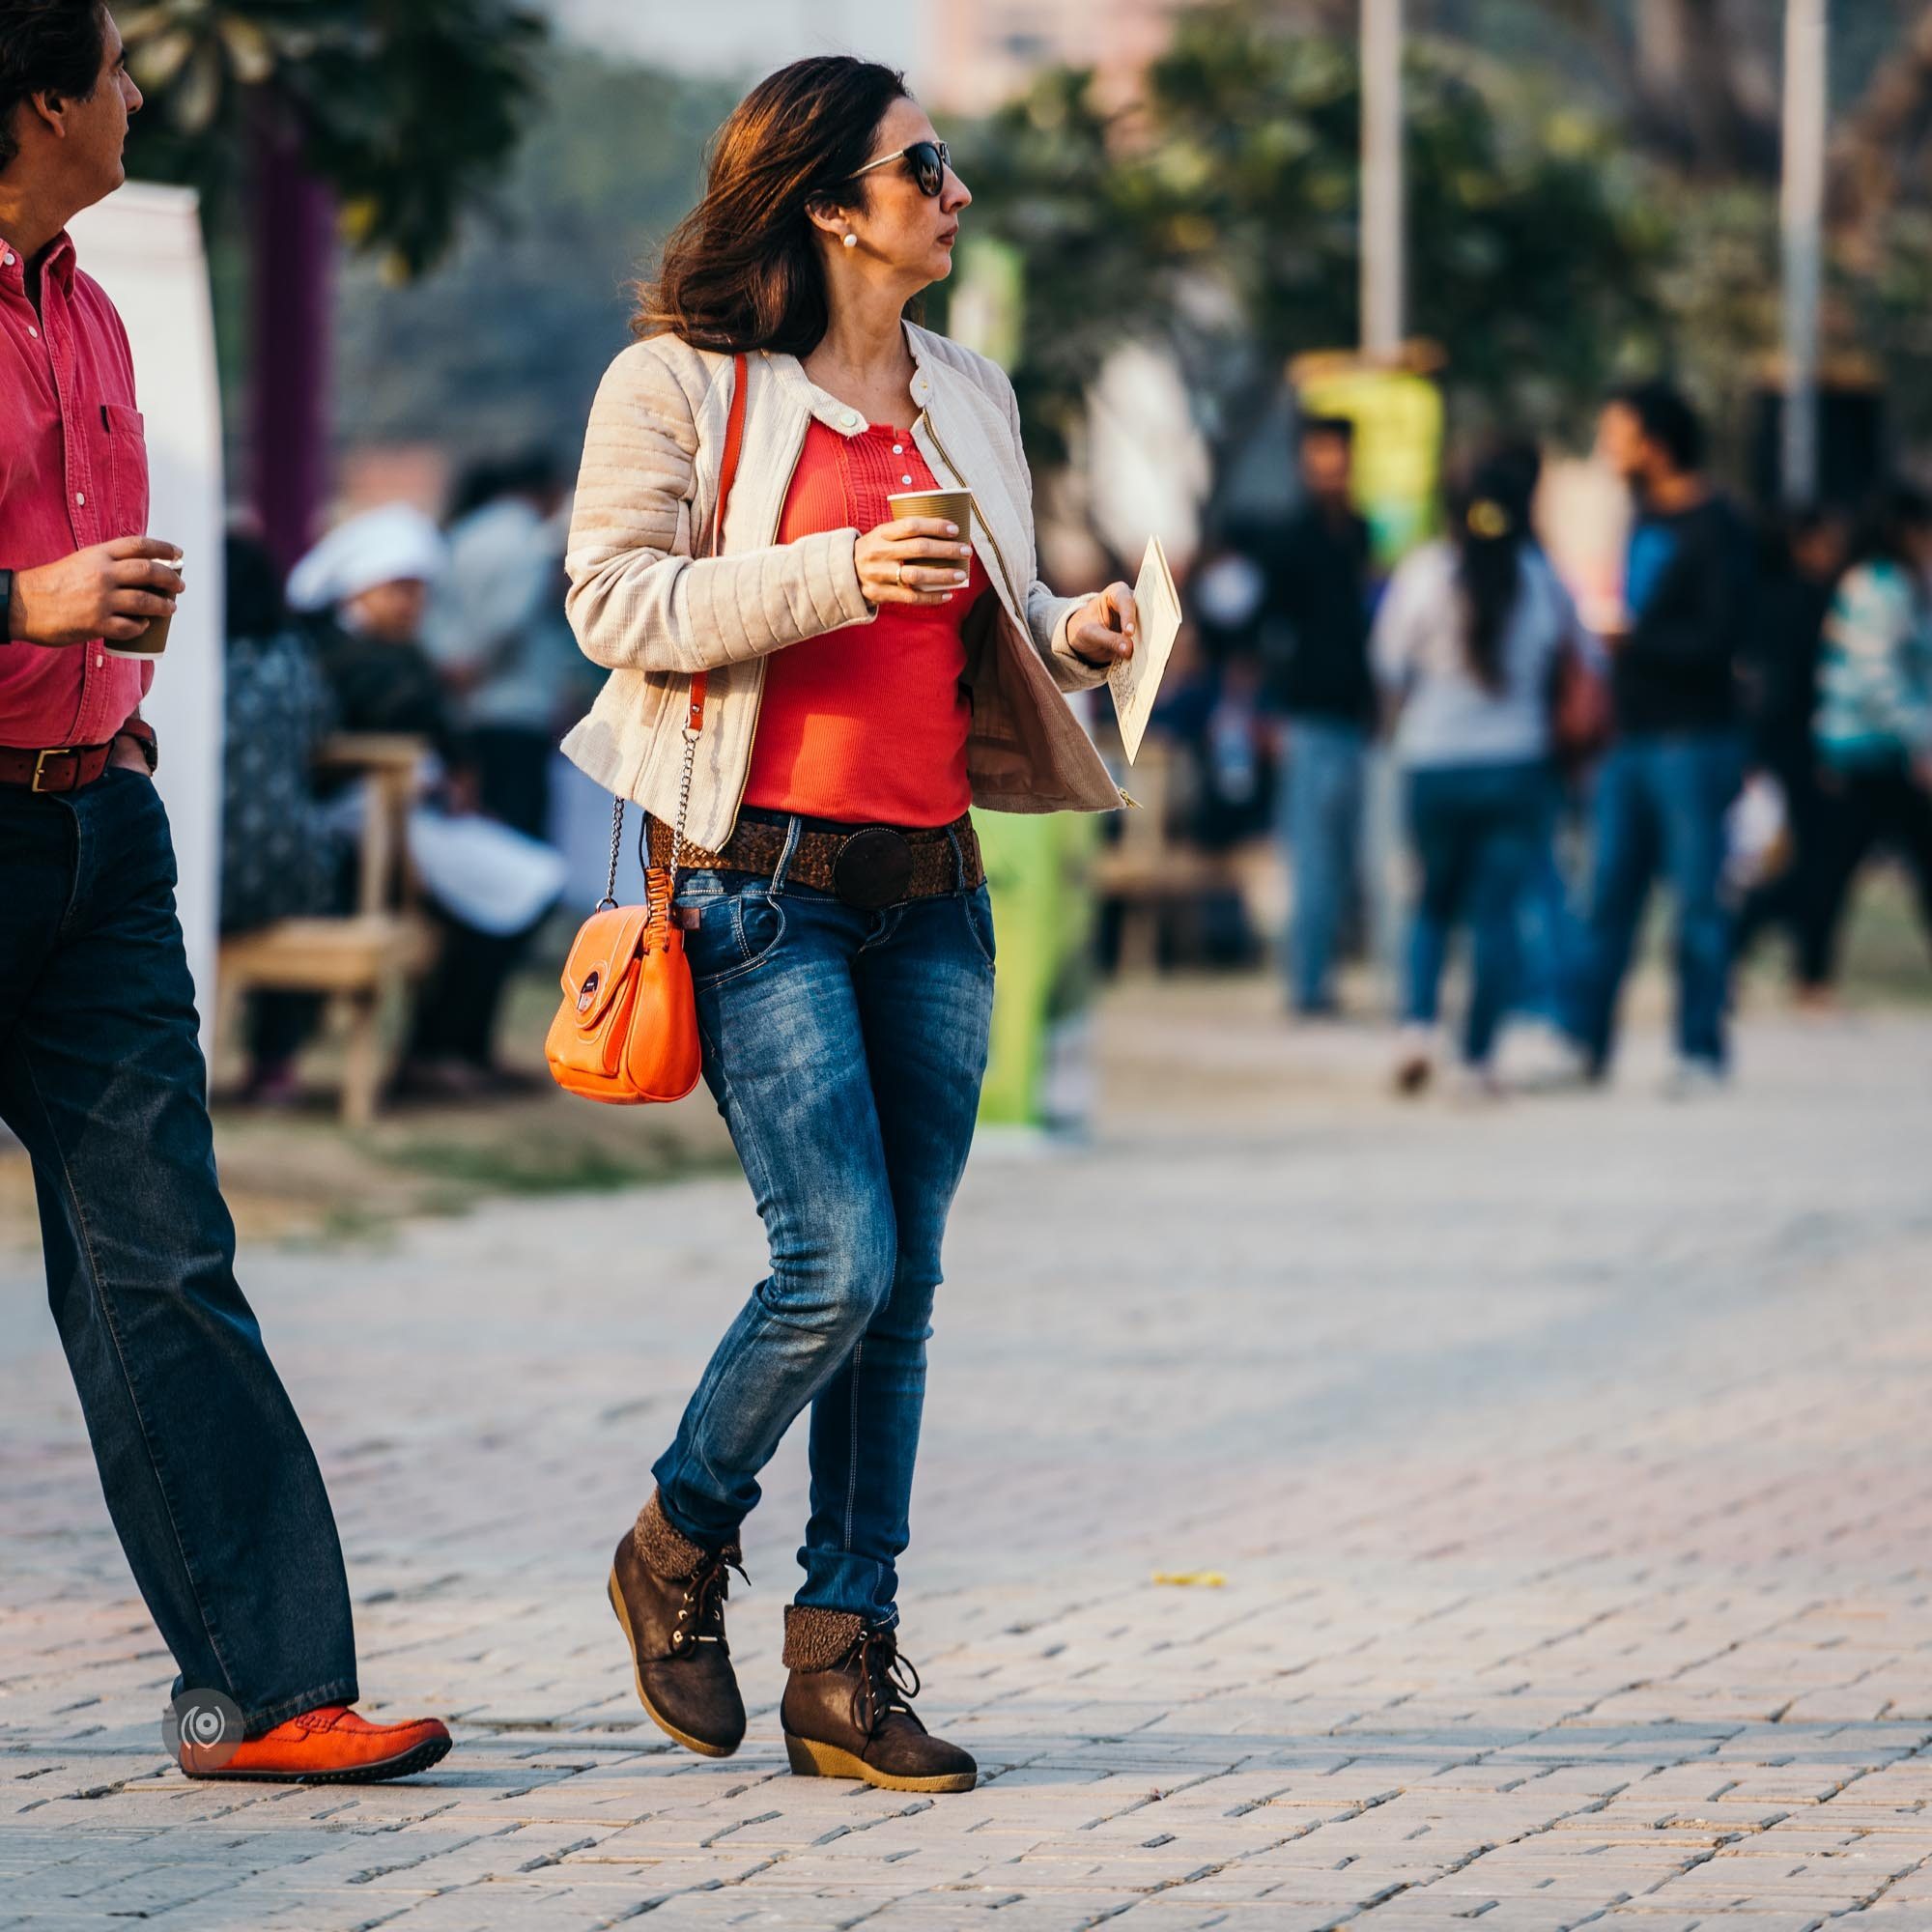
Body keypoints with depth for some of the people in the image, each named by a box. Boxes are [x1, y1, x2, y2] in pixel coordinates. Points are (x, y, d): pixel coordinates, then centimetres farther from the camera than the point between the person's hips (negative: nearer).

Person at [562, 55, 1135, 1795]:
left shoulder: (968, 398, 16)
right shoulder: (679, 384, -3)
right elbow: (615, 599, -8)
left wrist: (1068, 637, 3)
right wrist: (833, 576, -18)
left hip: (930, 884, 6)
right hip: (767, 877, -6)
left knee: (902, 1287, 3)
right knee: (840, 1261, -13)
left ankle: (846, 1659, 8)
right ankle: (680, 1549, 12)